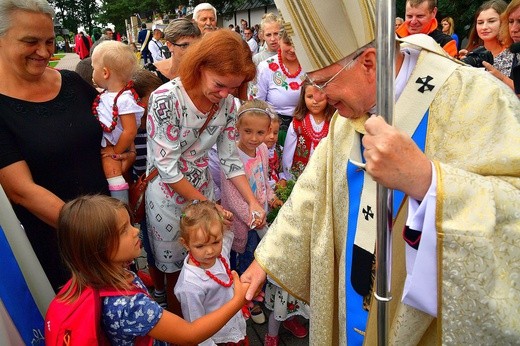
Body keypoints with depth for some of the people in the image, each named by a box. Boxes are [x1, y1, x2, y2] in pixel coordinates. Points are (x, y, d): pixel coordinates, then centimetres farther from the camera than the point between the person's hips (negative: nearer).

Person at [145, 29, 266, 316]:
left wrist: (252, 201, -12)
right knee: (176, 271, 15)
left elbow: (229, 158, -2)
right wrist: (206, 204, -17)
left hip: (203, 189, 5)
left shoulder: (227, 102, -7)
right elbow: (167, 168, -22)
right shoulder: (166, 99, -25)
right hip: (169, 196, -4)